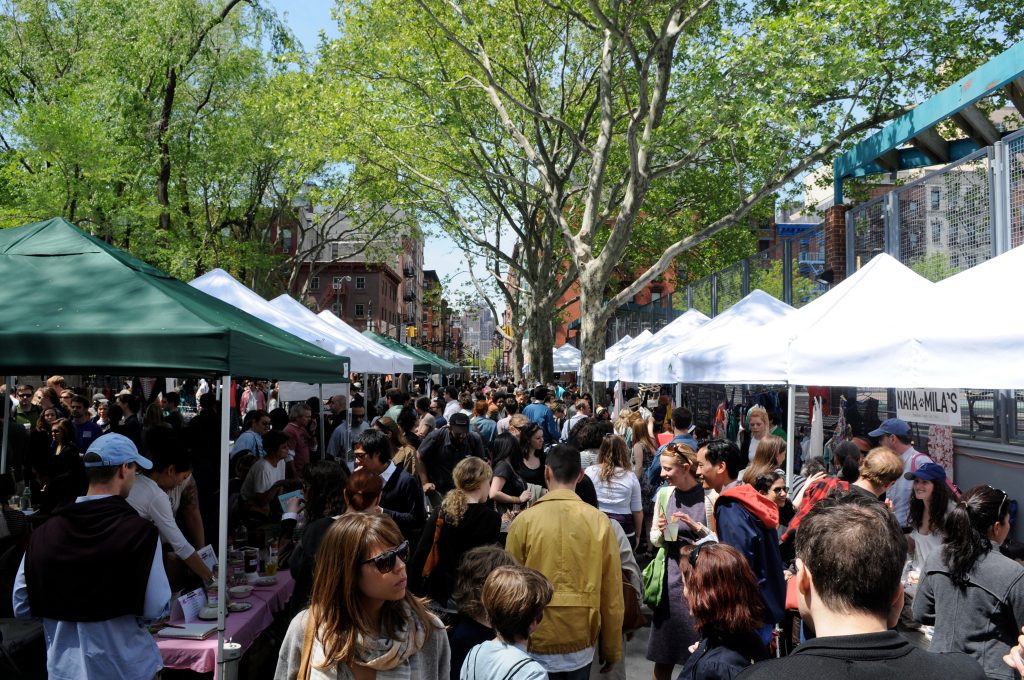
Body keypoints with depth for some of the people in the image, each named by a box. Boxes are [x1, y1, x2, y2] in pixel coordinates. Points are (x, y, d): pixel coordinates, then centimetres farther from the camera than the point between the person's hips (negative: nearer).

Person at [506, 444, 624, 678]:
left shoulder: (524, 520, -10)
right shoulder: (599, 521, -8)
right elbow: (612, 594, -4)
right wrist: (612, 650, 9)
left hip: (536, 642, -1)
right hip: (581, 642, 2)